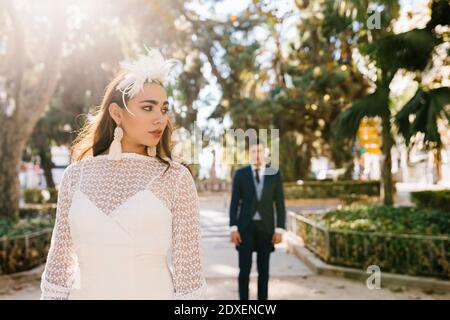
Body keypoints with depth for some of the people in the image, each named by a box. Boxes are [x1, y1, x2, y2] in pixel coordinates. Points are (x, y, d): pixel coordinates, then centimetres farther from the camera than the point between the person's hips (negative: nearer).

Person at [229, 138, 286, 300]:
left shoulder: (275, 174, 0)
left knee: (264, 270, 7)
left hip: (266, 227, 1)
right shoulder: (240, 173, -1)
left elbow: (280, 203, 1)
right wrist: (233, 228, -9)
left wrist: (279, 229, -5)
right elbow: (234, 203, -1)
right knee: (244, 269, -1)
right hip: (245, 226, -1)